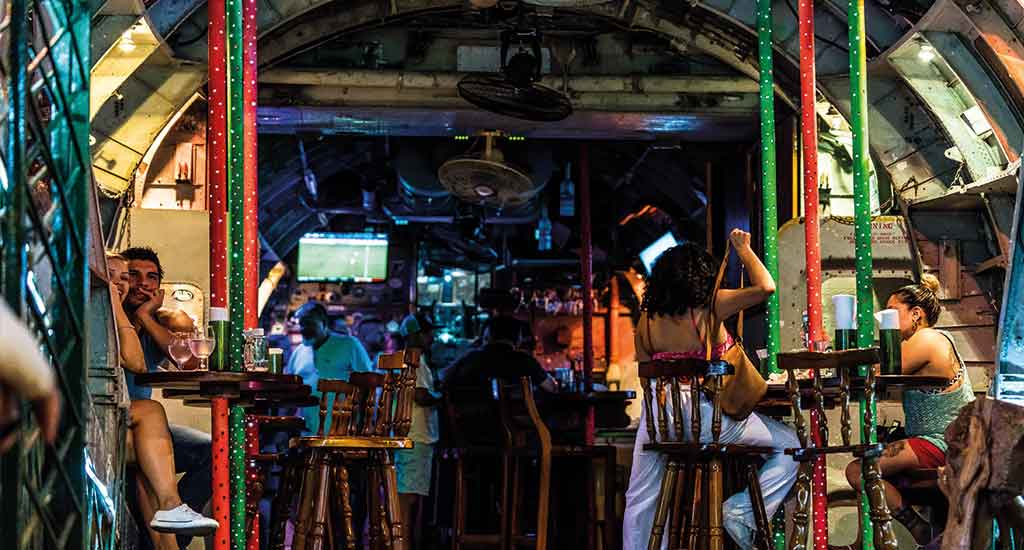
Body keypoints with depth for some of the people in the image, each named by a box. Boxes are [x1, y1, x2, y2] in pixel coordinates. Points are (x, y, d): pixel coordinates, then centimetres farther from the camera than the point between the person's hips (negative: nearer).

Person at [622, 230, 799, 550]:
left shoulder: (647, 319, 6)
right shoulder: (708, 308, -8)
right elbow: (765, 287, -7)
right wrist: (742, 248, 7)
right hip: (705, 416, -5)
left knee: (641, 500, 20)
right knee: (788, 446, 9)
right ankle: (742, 511, -1)